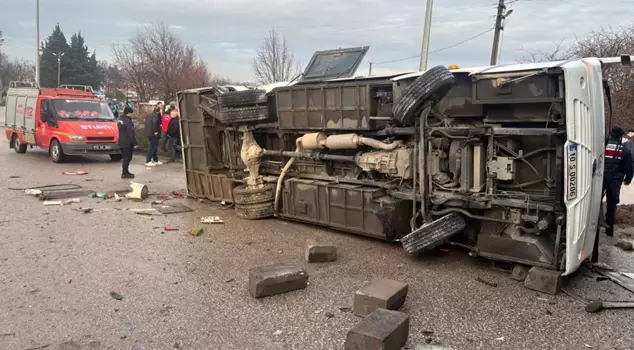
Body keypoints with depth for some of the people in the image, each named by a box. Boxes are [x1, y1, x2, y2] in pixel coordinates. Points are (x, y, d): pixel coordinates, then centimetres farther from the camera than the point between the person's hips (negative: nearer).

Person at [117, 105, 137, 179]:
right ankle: (125, 173, -2)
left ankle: (125, 171, 26)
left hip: (122, 142, 10)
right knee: (127, 157, -4)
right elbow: (131, 134, -21)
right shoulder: (128, 121, -20)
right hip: (127, 142, -10)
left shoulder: (120, 120, 11)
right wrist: (134, 142, -16)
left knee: (124, 157, 17)